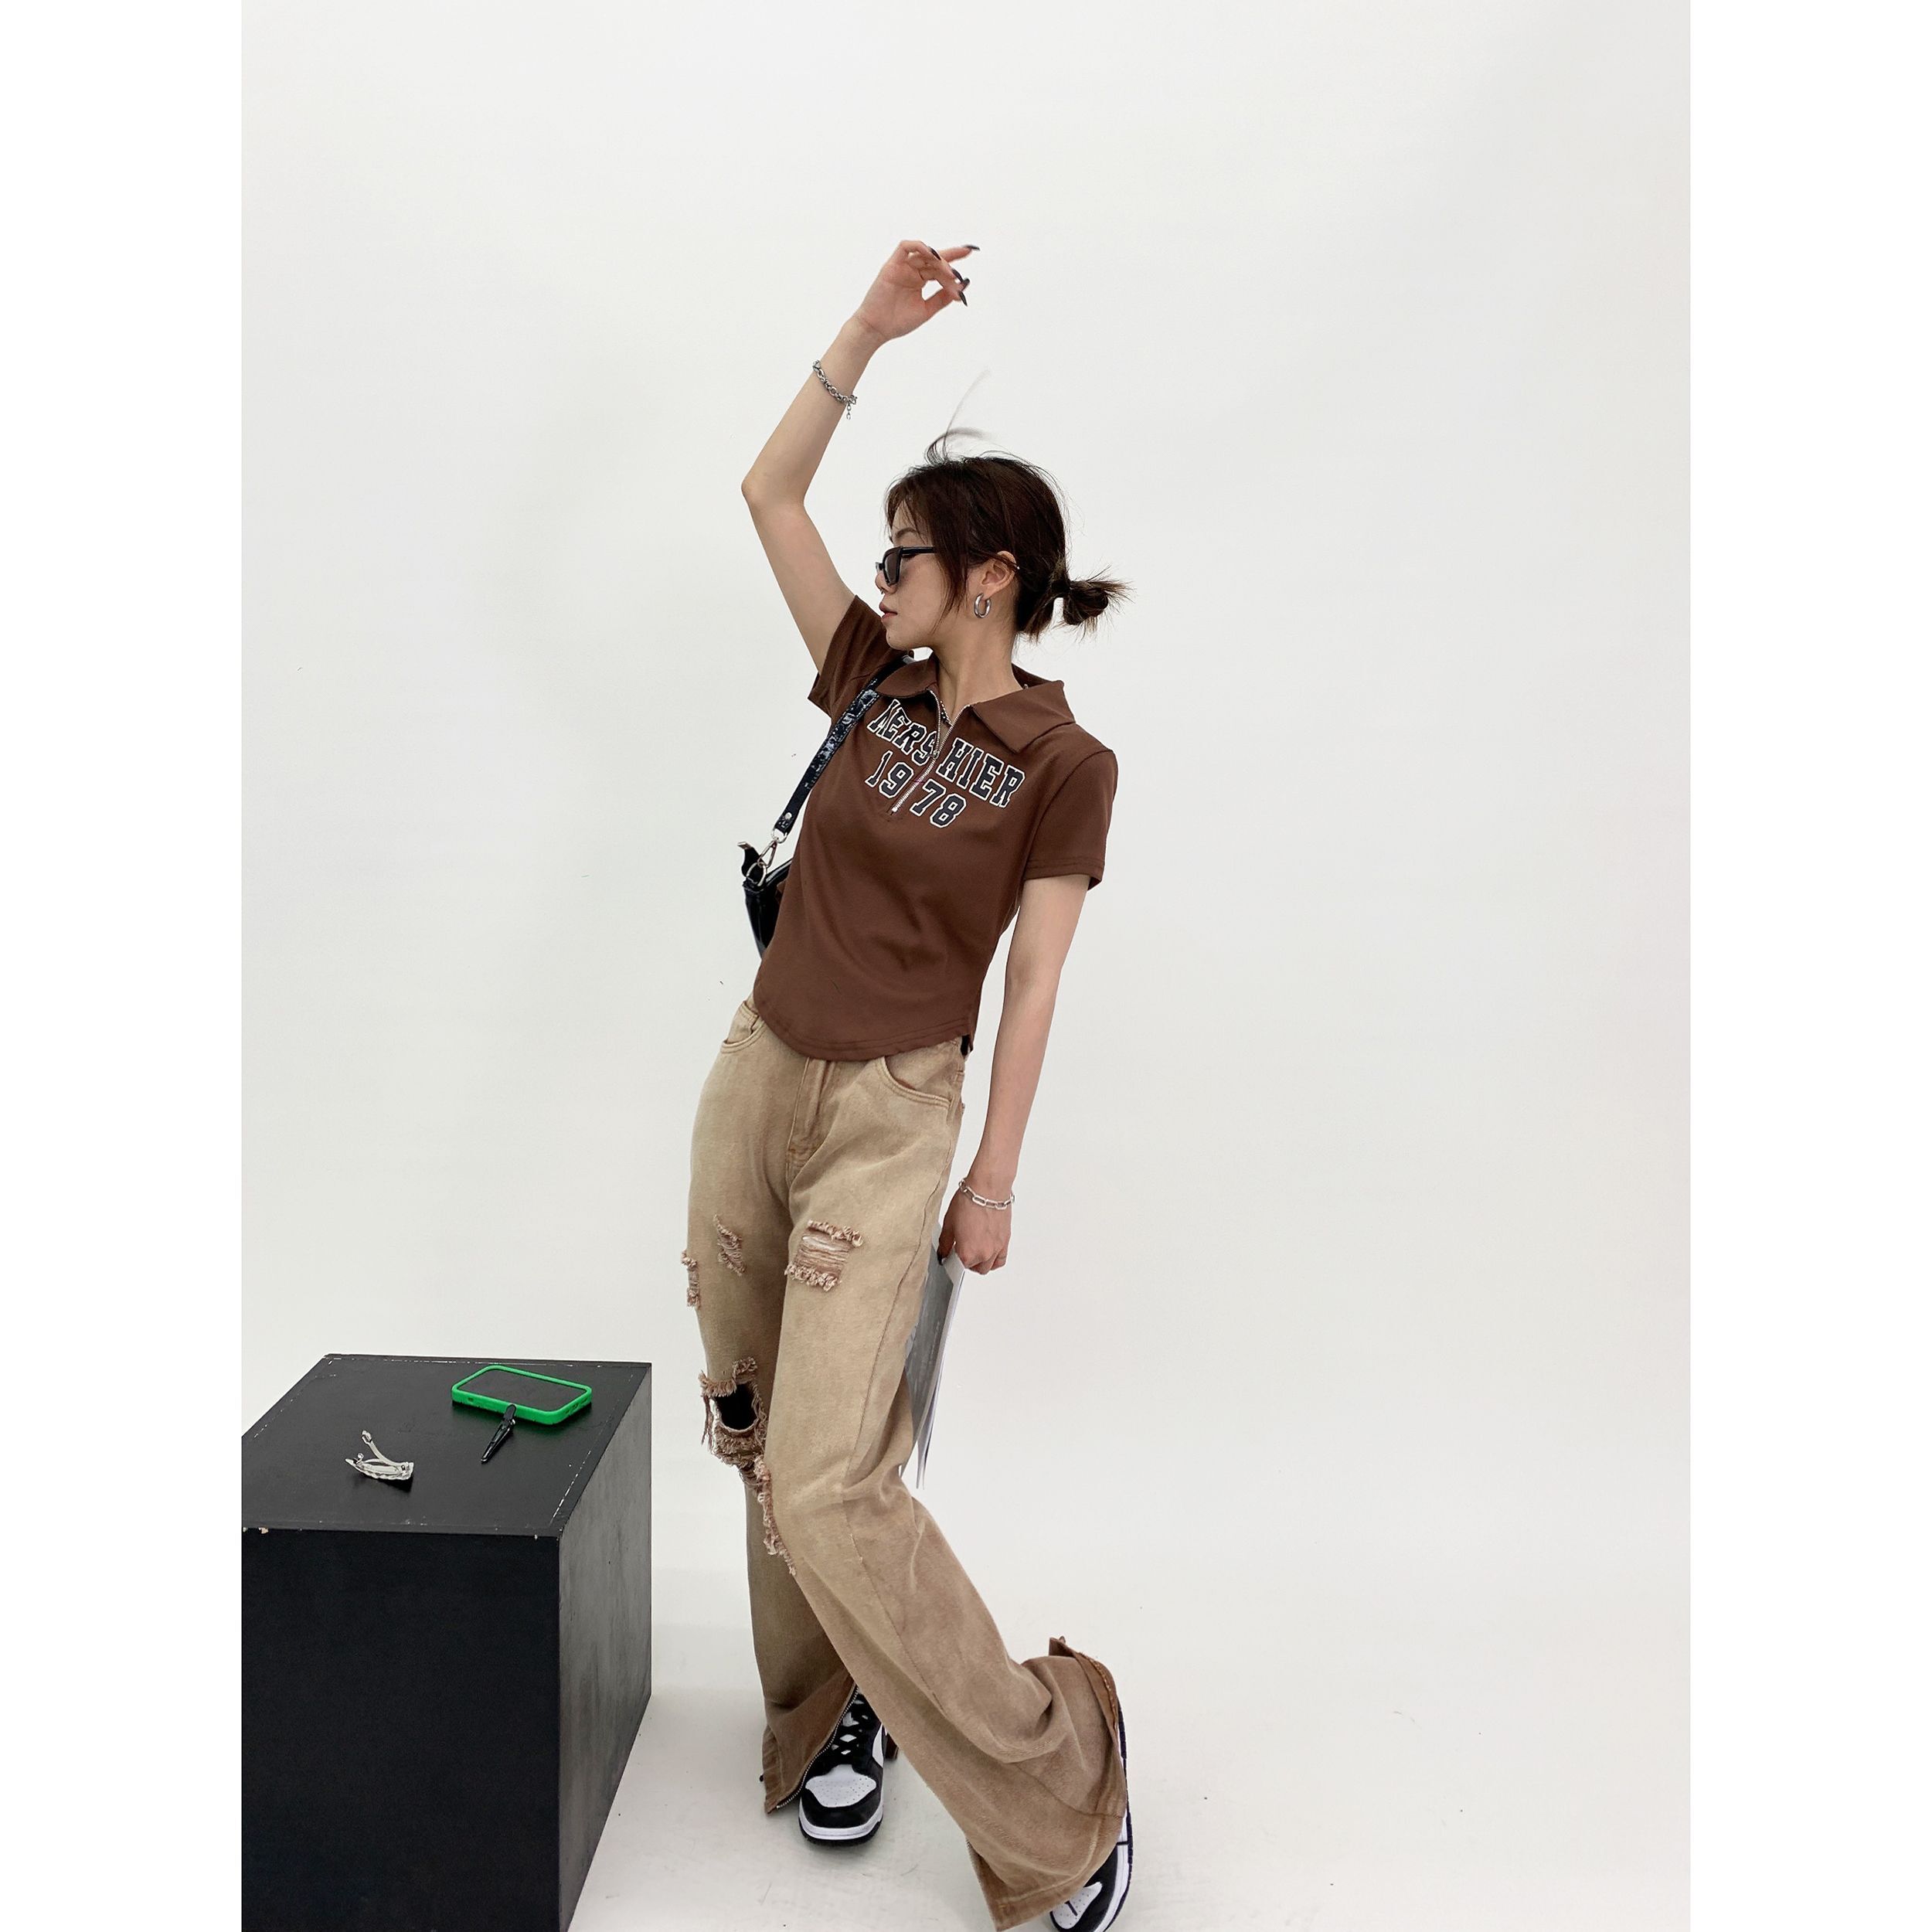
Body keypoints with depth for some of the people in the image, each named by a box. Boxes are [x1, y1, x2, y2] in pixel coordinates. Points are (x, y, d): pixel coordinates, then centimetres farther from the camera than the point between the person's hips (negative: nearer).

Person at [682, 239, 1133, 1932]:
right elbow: (768, 493, 7)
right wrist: (870, 331, 1)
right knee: (757, 1432, 13)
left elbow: (1033, 989, -7)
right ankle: (832, 1722, 34)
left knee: (825, 1487, -12)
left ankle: (1054, 1794, 5)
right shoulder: (876, 684, 6)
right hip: (753, 1081, 7)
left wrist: (995, 1180, -6)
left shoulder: (1062, 765, -9)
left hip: (889, 1123, -6)